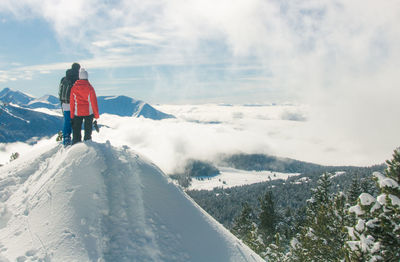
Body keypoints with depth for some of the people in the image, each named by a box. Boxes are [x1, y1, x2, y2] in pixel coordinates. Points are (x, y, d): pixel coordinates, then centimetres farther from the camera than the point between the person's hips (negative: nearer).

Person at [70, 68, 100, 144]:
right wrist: (96, 114, 1)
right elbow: (94, 102, -6)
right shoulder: (90, 88, -8)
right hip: (89, 112, -1)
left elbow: (72, 102, 3)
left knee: (76, 130, 9)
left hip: (77, 113, 2)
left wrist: (72, 115, 11)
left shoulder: (74, 88, -1)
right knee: (88, 130, 8)